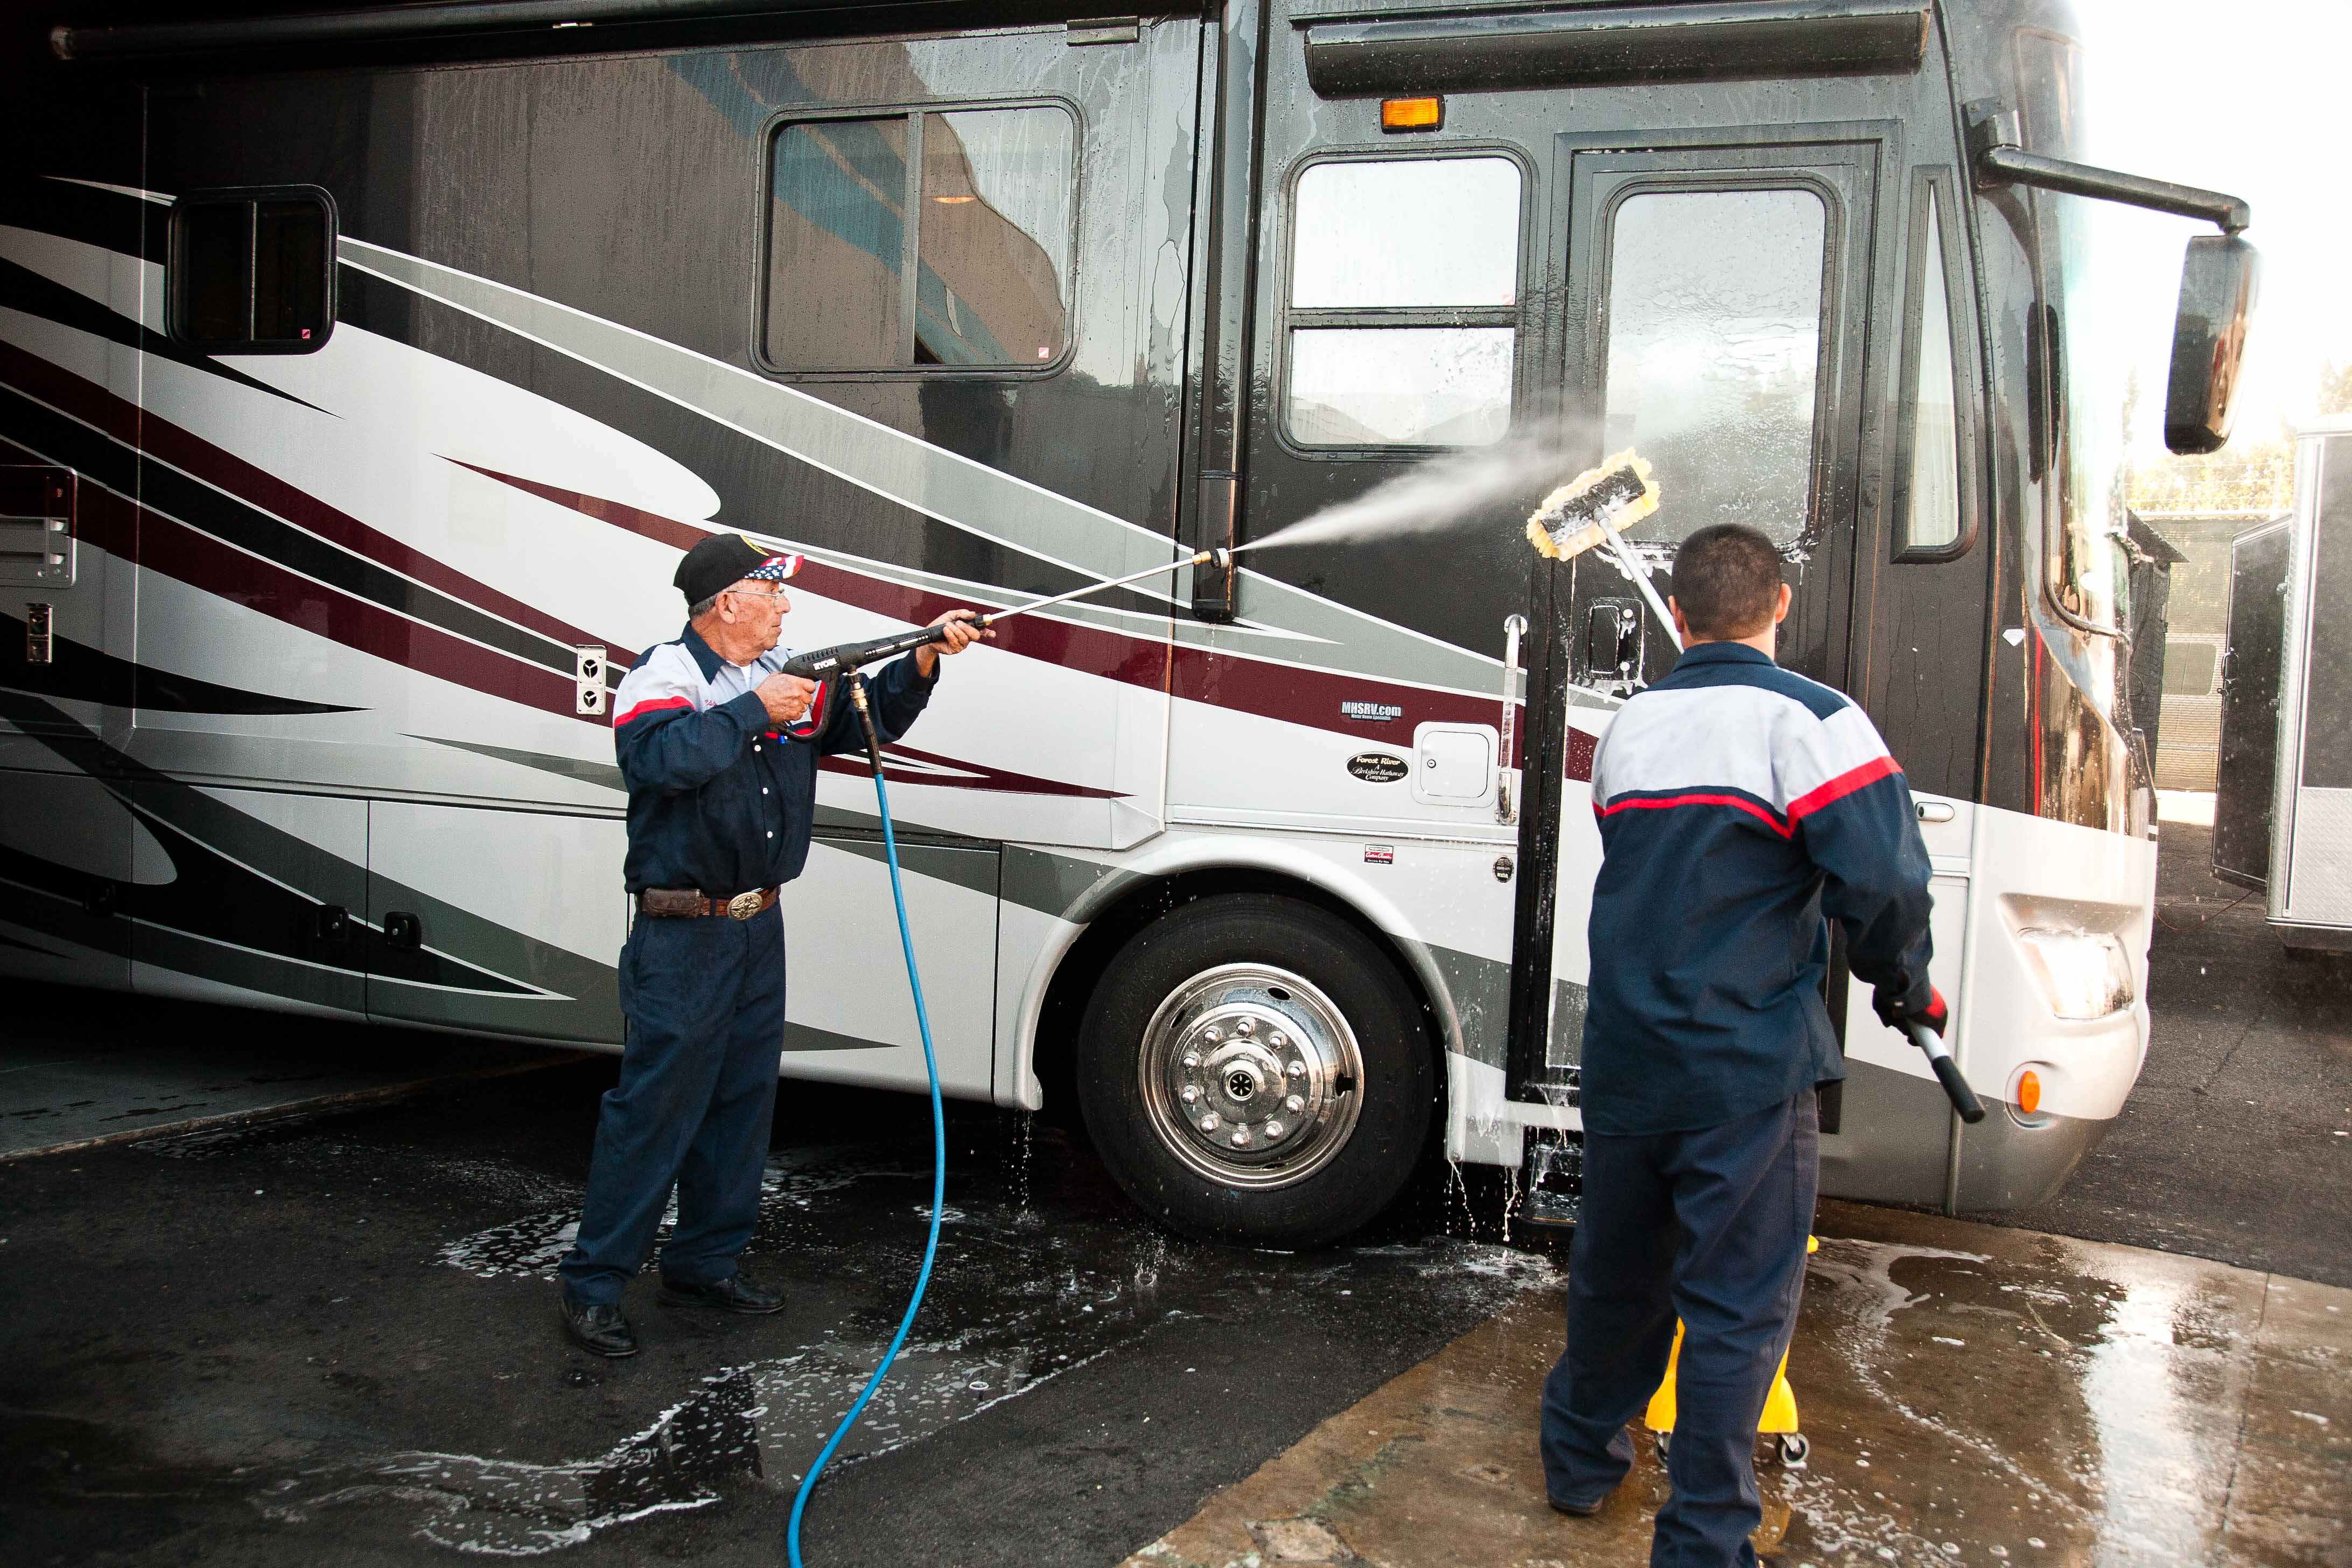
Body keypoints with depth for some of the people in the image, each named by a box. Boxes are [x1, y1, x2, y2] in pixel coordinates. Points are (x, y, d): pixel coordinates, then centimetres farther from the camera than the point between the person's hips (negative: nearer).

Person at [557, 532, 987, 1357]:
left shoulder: (785, 677, 11)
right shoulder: (663, 676, -10)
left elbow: (867, 722, 18)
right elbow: (663, 758, -29)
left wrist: (923, 658, 4)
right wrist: (754, 712, -21)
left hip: (760, 927, 8)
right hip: (682, 940, -8)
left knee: (743, 1097, 14)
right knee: (654, 1106, -5)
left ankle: (706, 1262, 27)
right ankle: (592, 1282, 6)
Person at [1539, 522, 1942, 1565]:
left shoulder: (1627, 726, 9)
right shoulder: (1806, 720, -11)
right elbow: (1885, 881, -18)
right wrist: (1904, 988, 0)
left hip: (1623, 1061, 6)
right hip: (1747, 1075, -5)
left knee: (1616, 1270, 21)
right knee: (1737, 1305, 5)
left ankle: (1581, 1458, 38)